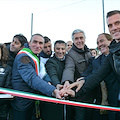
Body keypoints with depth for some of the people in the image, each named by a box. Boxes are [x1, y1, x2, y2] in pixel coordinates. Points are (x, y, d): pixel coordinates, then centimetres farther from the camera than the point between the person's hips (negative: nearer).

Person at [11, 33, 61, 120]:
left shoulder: (38, 57, 9)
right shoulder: (23, 57, -23)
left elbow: (42, 73, 12)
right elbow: (32, 79, -37)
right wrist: (53, 91, -50)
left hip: (31, 101, 9)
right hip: (22, 103, -9)